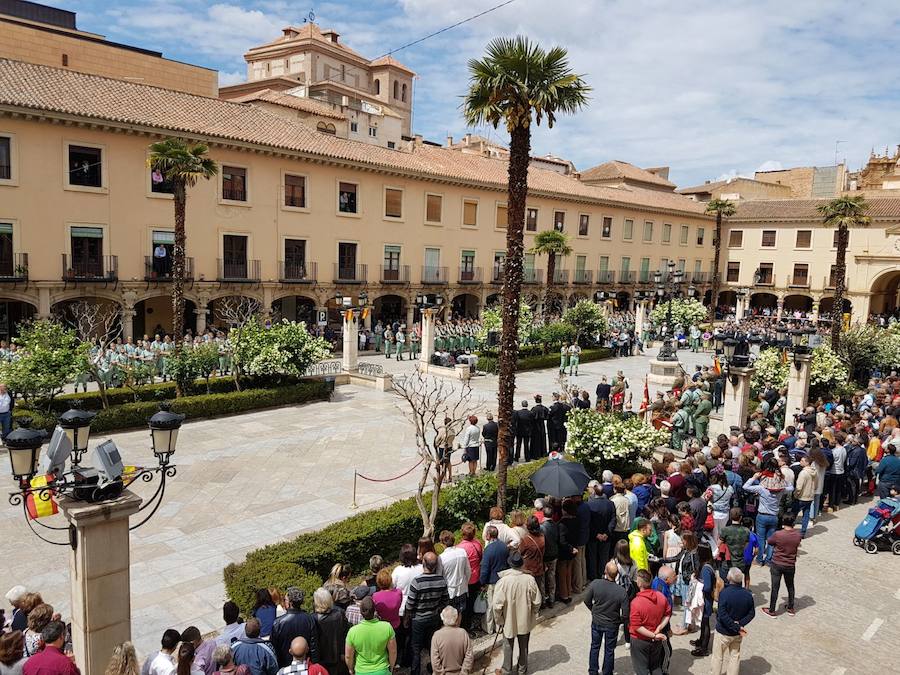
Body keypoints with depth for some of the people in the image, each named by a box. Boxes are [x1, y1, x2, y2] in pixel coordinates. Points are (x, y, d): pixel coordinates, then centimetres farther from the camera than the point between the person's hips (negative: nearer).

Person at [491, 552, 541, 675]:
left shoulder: (503, 581, -25)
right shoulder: (530, 579, -20)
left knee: (508, 646, 21)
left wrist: (498, 620, -4)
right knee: (524, 645, 24)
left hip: (509, 621, -2)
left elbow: (497, 605, -22)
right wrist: (532, 614, 9)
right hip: (525, 621, 2)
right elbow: (537, 602, -10)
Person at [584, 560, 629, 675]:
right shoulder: (622, 592, -28)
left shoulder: (595, 584, -24)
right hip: (612, 625, -2)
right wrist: (620, 621, 3)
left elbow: (587, 601, -9)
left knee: (595, 647, 24)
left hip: (596, 622, 2)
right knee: (609, 650, 21)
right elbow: (625, 614, -19)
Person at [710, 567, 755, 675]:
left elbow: (722, 615, -28)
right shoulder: (748, 594, -11)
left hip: (723, 632, -4)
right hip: (738, 634, 4)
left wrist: (737, 627, -20)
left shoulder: (724, 593, -25)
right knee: (735, 656, 21)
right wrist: (740, 624, -12)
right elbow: (751, 613, -4)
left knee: (718, 657, 14)